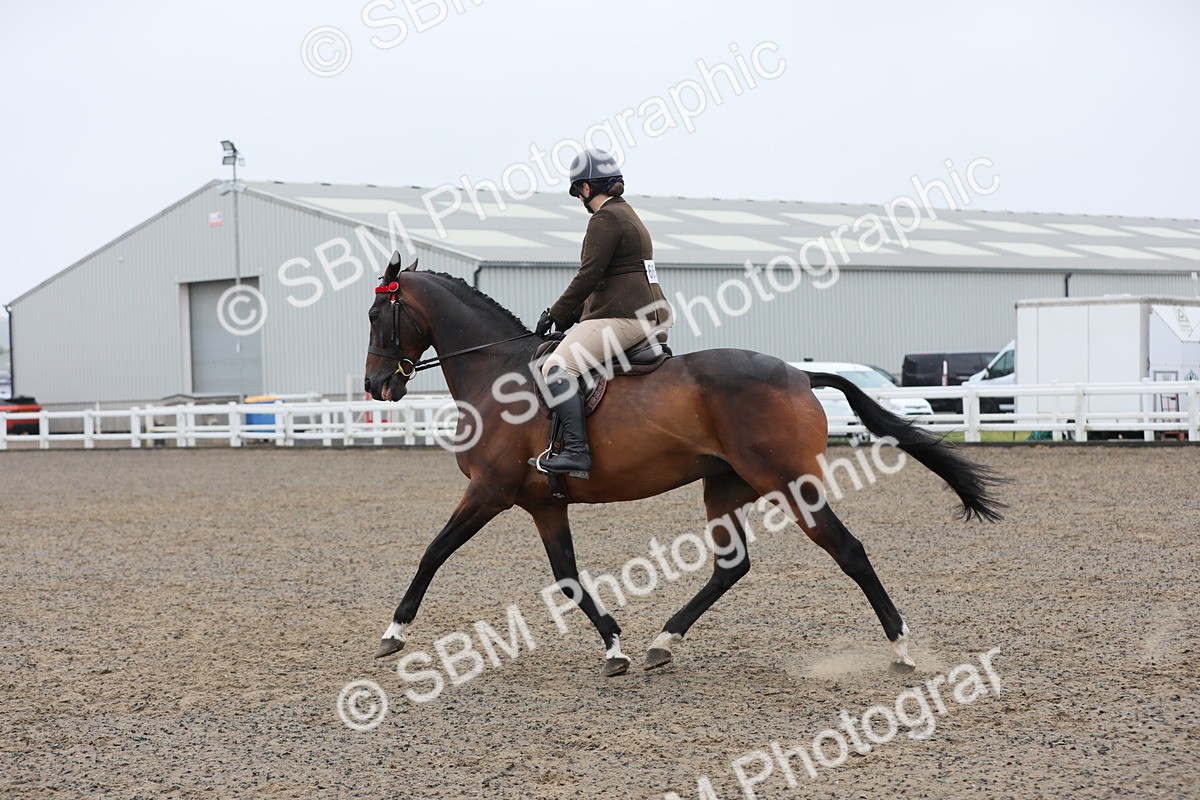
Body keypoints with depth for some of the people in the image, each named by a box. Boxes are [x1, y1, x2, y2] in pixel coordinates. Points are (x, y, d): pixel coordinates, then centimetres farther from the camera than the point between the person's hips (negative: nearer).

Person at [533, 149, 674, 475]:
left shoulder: (605, 219, -9)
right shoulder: (628, 215, 23)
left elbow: (588, 275, -14)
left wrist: (557, 315, -4)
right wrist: (572, 313, 17)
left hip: (623, 318, -11)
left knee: (557, 367, -21)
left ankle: (576, 450, -33)